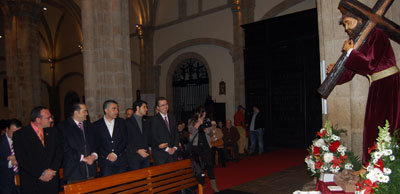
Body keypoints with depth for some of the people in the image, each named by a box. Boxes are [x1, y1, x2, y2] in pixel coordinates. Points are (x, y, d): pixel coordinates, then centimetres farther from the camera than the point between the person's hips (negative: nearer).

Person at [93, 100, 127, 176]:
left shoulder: (121, 122, 7)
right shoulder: (96, 125, 2)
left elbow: (124, 140, 2)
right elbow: (97, 144, 0)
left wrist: (116, 154, -8)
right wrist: (107, 155, -11)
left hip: (121, 161, 1)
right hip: (105, 162, -1)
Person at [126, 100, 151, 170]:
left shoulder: (145, 122, 17)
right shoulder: (128, 122, -4)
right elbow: (126, 140, -9)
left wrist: (148, 149, 7)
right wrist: (137, 151, -15)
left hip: (146, 155, 5)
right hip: (134, 156, -5)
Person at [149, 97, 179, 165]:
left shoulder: (172, 117, 11)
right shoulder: (154, 120, -7)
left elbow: (176, 134, 12)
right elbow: (154, 138, -12)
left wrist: (175, 147, -1)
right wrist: (167, 149, -12)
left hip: (172, 152, 5)